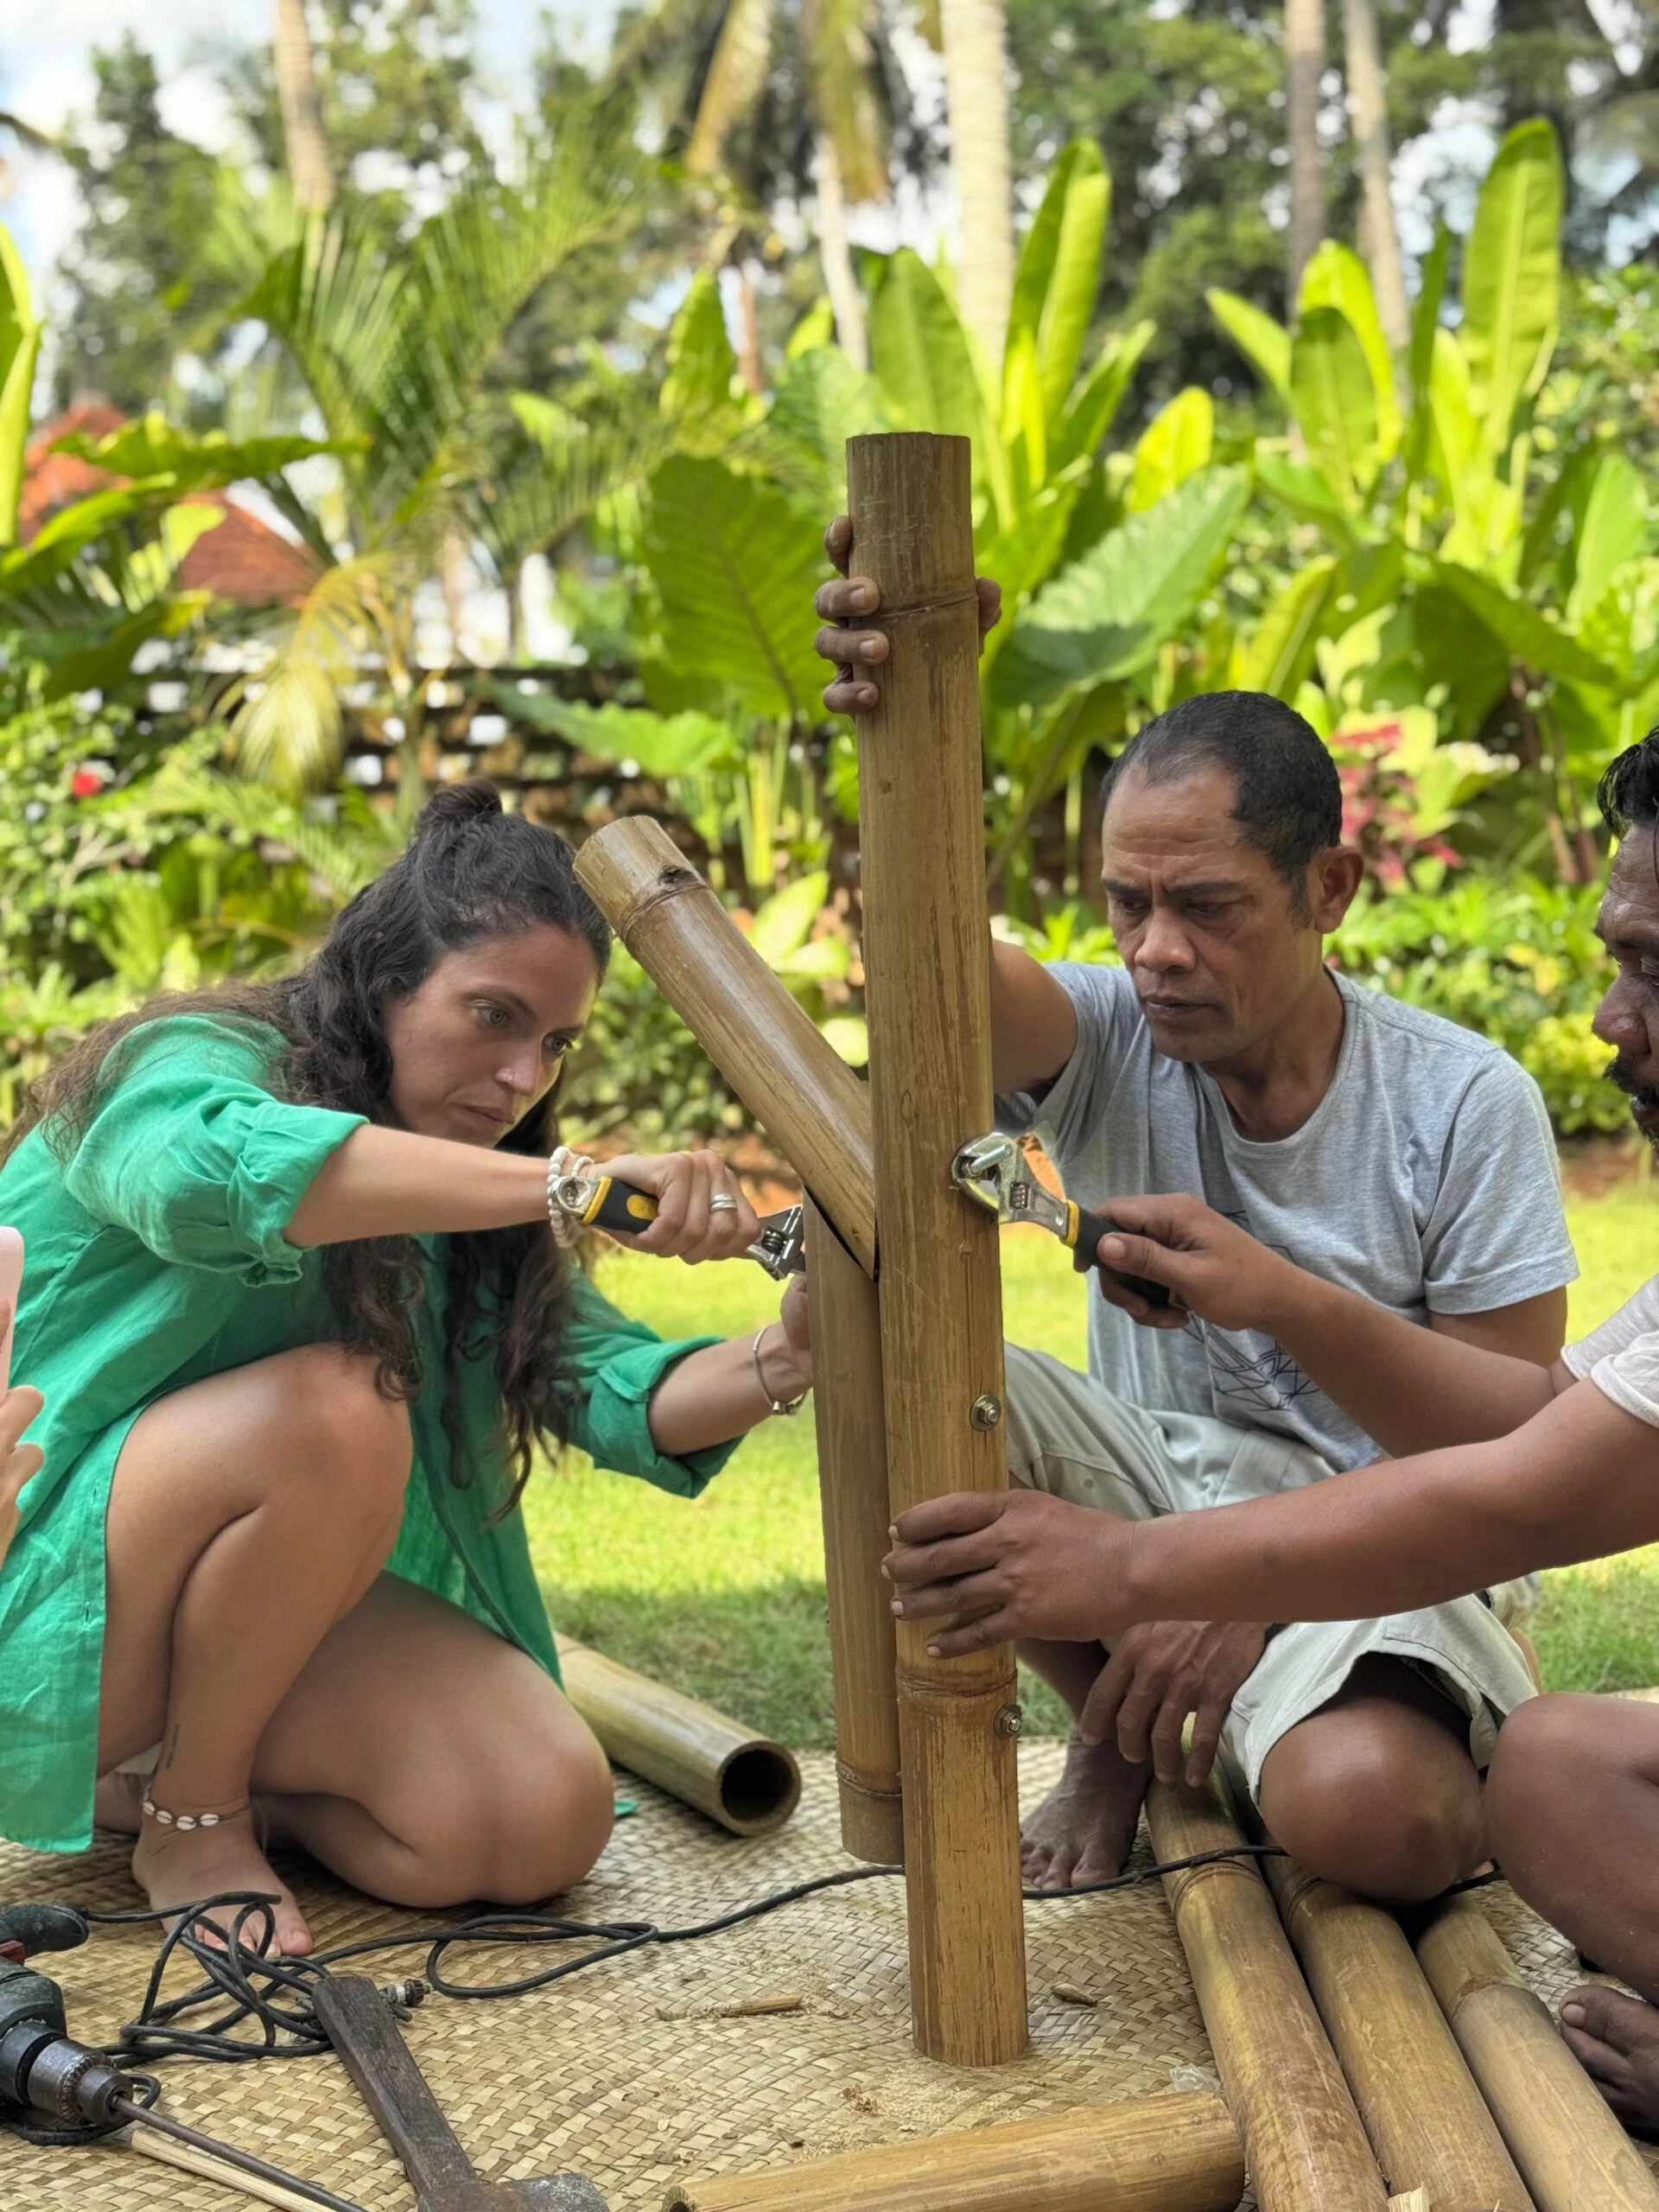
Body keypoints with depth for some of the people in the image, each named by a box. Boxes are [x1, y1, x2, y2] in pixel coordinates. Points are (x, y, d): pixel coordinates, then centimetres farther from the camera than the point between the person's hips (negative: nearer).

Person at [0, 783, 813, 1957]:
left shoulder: (469, 1199, 8)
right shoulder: (184, 1068, -15)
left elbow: (606, 1378, -7)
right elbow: (223, 1167, -42)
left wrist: (779, 1365, -29)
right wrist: (577, 1185, -50)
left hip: (282, 1603, 7)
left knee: (543, 1823, -15)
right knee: (335, 1413, -33)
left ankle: (176, 1762, 8)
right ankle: (190, 1817, -10)